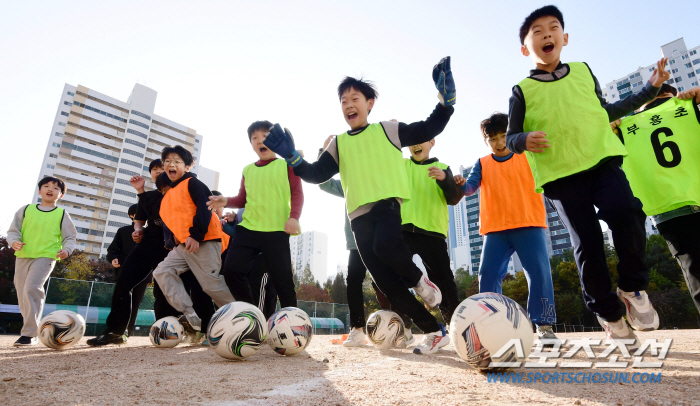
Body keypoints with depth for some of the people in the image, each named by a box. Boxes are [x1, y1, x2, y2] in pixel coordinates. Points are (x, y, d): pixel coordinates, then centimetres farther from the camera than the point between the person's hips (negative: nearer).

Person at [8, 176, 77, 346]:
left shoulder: (62, 214, 7)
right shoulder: (26, 210, 12)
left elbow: (70, 237, 9)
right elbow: (13, 230, 13)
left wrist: (66, 249, -10)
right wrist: (14, 241, -8)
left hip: (46, 257, -4)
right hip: (22, 257, 4)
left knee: (32, 288, -22)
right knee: (22, 294, 8)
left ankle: (29, 334, -17)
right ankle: (32, 328, 26)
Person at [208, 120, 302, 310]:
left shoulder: (286, 165, 5)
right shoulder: (247, 170, 17)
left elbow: (297, 193, -1)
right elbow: (243, 199, 19)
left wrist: (294, 217, -15)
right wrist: (226, 201, -1)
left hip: (277, 231, -4)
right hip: (248, 228, 5)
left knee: (282, 278, -3)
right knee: (232, 270, -4)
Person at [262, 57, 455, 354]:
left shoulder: (388, 130, 12)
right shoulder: (338, 144, 19)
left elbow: (431, 128, 10)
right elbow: (317, 174, 12)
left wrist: (445, 93, -1)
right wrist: (291, 157, -1)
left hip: (390, 204, -3)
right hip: (360, 215, 4)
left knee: (385, 245, -36)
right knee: (387, 283, -1)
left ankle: (420, 281, -3)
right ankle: (434, 332, 13)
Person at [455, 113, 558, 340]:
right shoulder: (482, 164, 13)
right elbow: (471, 187, 1)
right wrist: (461, 185, -22)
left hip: (529, 224, -1)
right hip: (495, 229, 2)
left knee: (539, 272, -8)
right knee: (488, 274, -4)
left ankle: (543, 325, 4)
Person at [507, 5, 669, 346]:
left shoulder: (583, 72, 17)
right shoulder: (522, 90, 5)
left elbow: (604, 111, 29)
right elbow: (510, 139, 2)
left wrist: (650, 90, 29)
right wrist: (524, 140, -20)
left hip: (601, 161, 3)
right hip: (560, 175, -2)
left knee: (625, 211, -25)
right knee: (587, 243, -6)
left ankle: (633, 287, 1)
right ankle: (610, 316, 13)